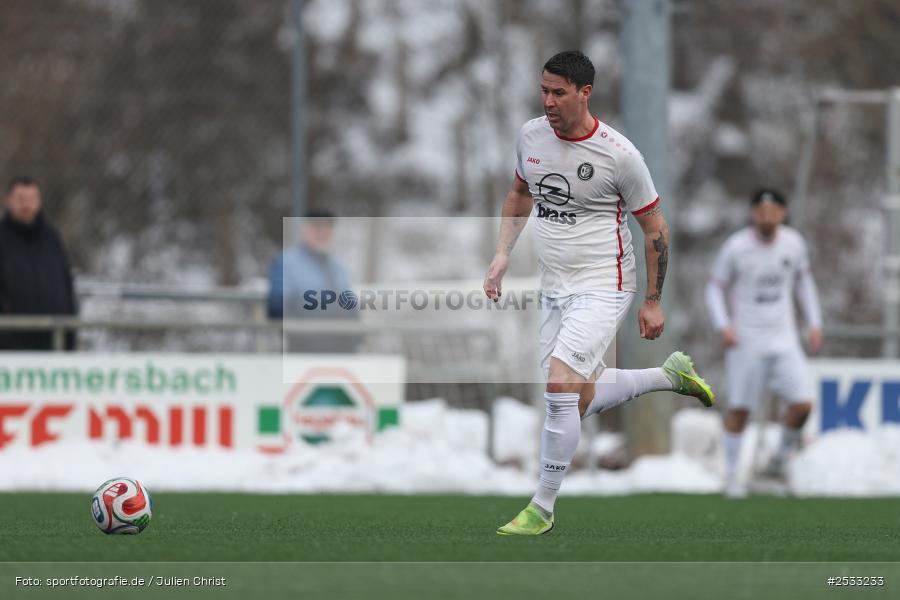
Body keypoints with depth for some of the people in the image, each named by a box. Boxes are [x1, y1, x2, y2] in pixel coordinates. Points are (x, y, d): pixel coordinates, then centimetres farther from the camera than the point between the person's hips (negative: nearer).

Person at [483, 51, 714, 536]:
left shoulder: (618, 154, -16)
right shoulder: (530, 136, 0)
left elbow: (655, 229, -6)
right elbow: (520, 195, 20)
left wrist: (653, 303, -3)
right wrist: (502, 254, 8)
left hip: (602, 289, -7)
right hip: (554, 289, 7)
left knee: (559, 386, -22)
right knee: (583, 401, 13)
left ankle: (542, 509, -12)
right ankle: (671, 374, 38)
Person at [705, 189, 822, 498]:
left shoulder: (793, 243, 1)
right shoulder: (736, 246, -10)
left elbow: (803, 281, 18)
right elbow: (715, 287, -1)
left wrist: (814, 324, 13)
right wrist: (723, 326, -15)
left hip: (784, 341, 3)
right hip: (746, 342, -3)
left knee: (802, 404, -8)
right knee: (739, 409, 0)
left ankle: (779, 459, 15)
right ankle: (731, 474, 15)